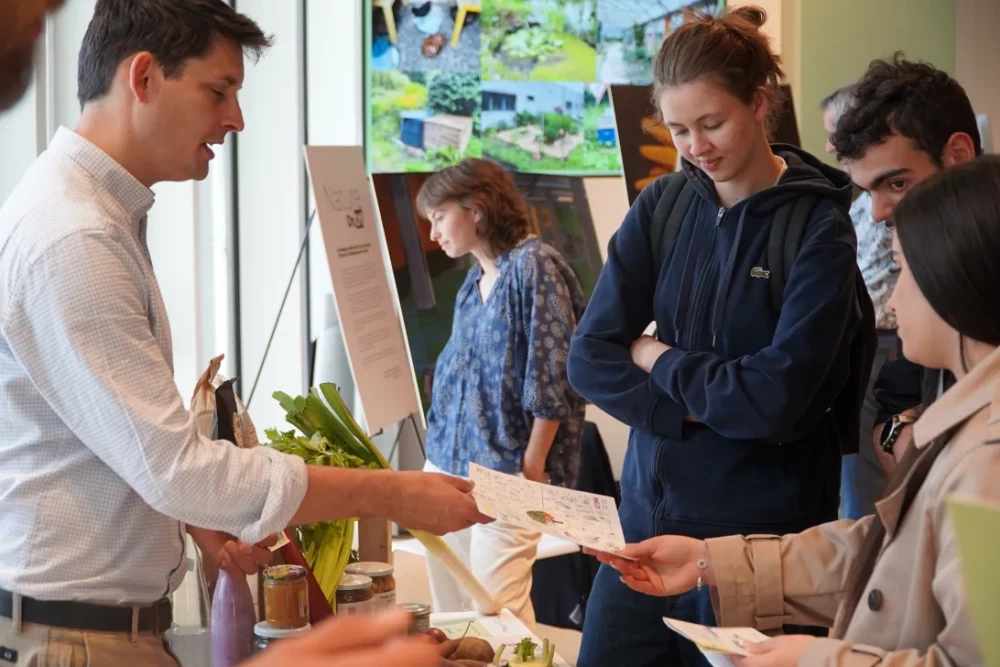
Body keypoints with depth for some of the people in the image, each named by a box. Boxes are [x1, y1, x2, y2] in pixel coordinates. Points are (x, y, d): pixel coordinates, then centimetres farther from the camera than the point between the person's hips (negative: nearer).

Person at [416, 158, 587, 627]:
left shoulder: (533, 265, -10)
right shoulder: (474, 280, 14)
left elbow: (552, 376, -14)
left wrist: (533, 465, -15)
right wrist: (440, 452, 16)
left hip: (505, 468, -8)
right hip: (449, 462, 8)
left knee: (497, 605, -12)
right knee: (450, 604, 8)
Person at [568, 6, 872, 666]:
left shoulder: (819, 229, -11)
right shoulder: (662, 207, 2)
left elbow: (776, 399, -18)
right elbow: (589, 358, -2)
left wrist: (656, 358, -6)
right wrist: (697, 409, -16)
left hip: (760, 536, -4)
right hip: (649, 516, 4)